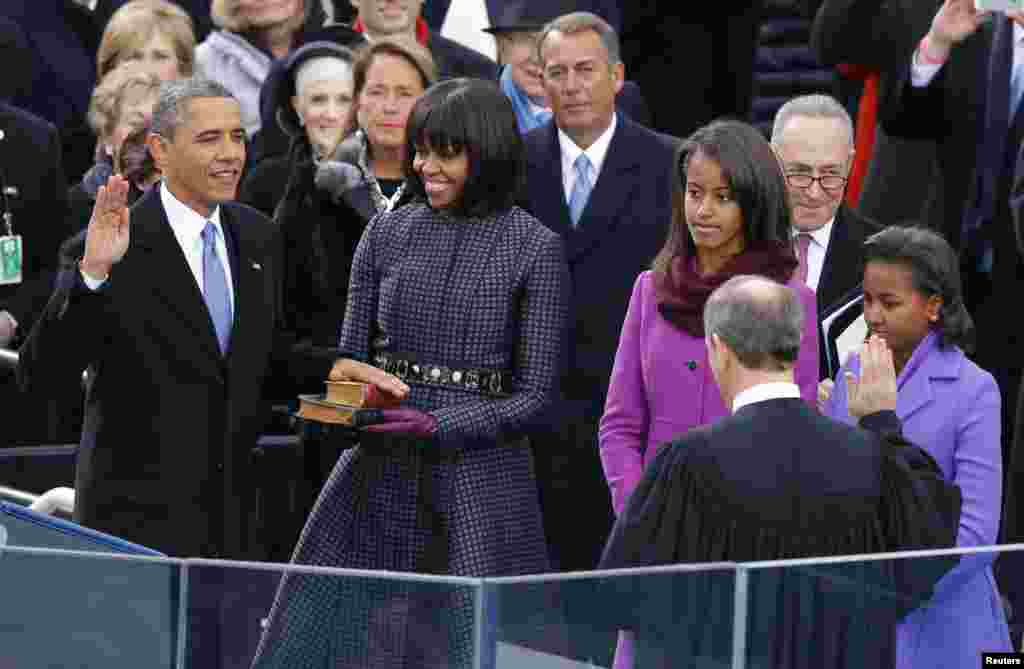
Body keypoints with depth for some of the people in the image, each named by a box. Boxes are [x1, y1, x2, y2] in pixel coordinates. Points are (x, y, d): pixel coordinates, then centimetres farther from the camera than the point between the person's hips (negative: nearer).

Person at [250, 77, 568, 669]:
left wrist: (435, 425, -16)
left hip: (479, 480, -3)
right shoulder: (388, 233, 8)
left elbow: (534, 397, -5)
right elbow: (351, 356, 14)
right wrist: (346, 386, -9)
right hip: (378, 476, 3)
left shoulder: (535, 249, -3)